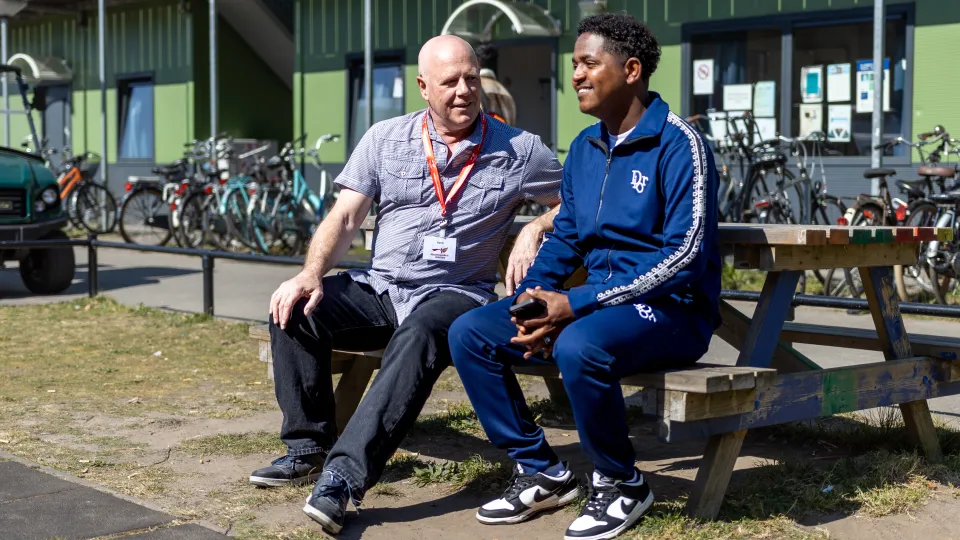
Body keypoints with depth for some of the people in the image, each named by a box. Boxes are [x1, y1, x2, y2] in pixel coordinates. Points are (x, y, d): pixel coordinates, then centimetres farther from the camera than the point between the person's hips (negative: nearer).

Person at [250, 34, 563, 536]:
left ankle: (344, 474, -44)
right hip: (378, 288, 3)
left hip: (455, 294, -3)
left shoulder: (517, 150, 1)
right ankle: (308, 446, -7)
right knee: (294, 308, -22)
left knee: (419, 334, -38)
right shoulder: (384, 139, 6)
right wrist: (311, 274, -14)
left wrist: (535, 229, -11)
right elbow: (343, 218, 2)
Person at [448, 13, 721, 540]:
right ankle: (541, 472, 5)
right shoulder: (584, 147, 11)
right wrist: (532, 297, -5)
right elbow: (565, 236, 17)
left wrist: (577, 304, -24)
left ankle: (621, 485, -11)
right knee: (469, 333, -5)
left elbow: (685, 253, -20)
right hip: (598, 303, 8)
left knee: (577, 346, -37)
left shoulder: (677, 144, -12)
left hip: (671, 309, -8)